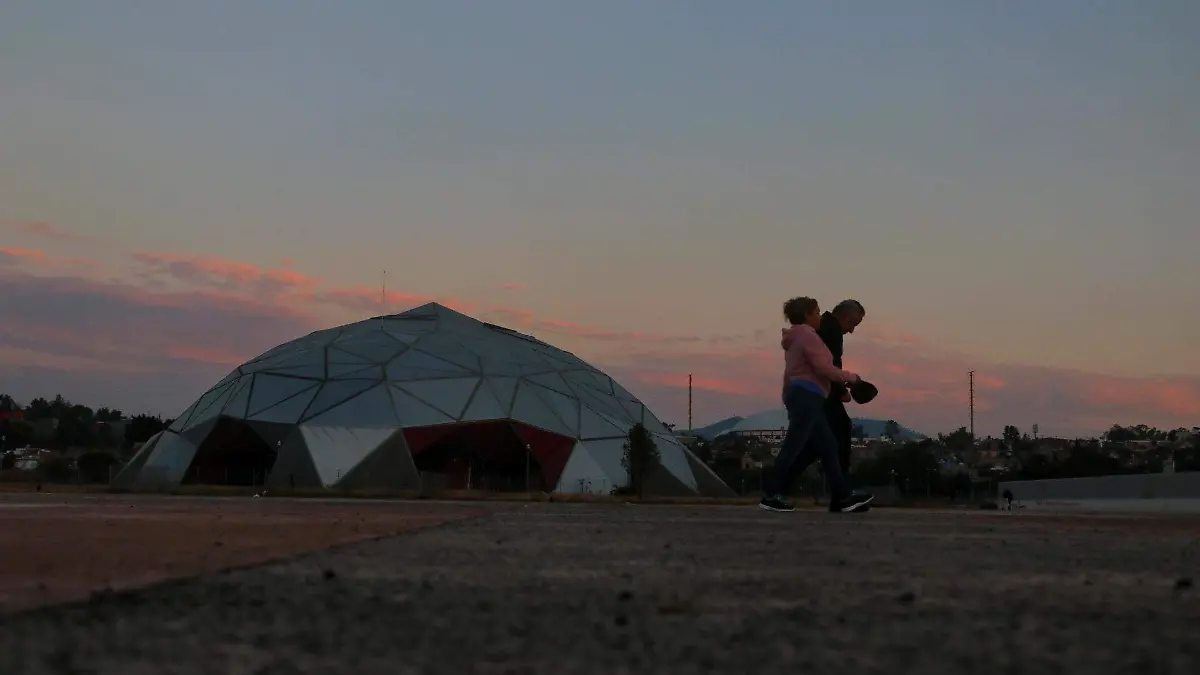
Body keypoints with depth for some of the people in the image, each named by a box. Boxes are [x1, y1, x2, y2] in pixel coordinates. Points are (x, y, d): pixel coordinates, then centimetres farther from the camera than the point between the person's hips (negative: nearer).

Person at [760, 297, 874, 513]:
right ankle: (770, 495, -11)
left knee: (826, 446, 8)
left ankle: (843, 497, 7)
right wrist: (850, 377, -1)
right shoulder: (807, 335, -6)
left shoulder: (796, 339, 26)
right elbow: (823, 367, -13)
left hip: (800, 396, 11)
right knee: (793, 446, -11)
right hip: (807, 396, -11)